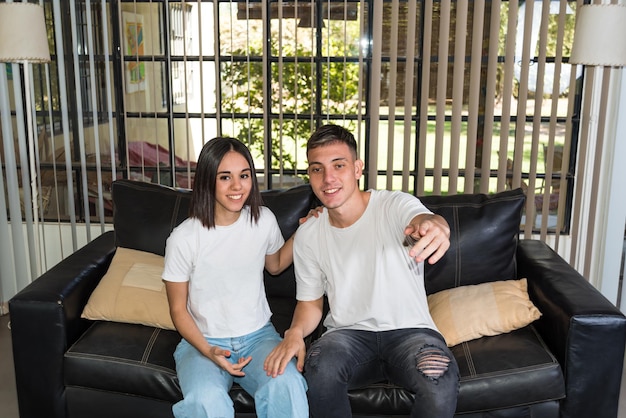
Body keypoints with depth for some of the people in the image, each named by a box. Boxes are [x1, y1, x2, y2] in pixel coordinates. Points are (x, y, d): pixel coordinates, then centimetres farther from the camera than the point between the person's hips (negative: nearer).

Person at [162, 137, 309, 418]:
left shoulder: (264, 220, -1)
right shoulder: (183, 238, -12)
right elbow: (178, 309, -3)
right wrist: (208, 351, -19)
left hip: (257, 335, 3)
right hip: (204, 341, -2)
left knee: (287, 386, -30)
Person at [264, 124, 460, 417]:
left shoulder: (395, 206, -10)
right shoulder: (307, 235, 2)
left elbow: (422, 218, -35)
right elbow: (310, 302, 11)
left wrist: (434, 226, -61)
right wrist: (295, 332, -13)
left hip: (409, 330, -2)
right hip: (348, 334, 2)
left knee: (440, 381, -33)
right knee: (318, 368, -32)